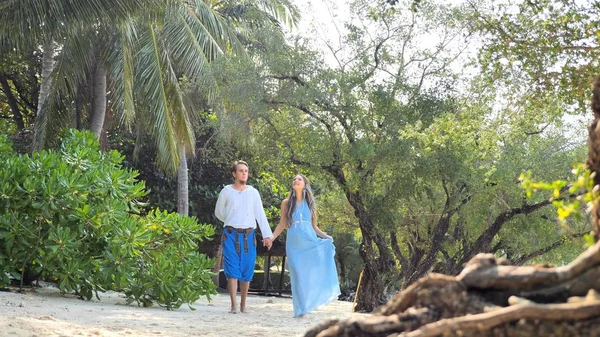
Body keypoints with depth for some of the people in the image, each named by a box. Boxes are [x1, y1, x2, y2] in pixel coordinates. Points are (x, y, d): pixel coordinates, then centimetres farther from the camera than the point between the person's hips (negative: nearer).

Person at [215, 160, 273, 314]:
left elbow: (260, 215, 2)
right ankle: (233, 305, -9)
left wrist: (267, 235, -7)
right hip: (230, 235, -2)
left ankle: (243, 304, 16)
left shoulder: (253, 192, 7)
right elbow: (219, 212, 16)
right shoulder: (226, 191, 4)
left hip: (248, 235, 2)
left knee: (247, 270, 5)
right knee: (232, 269, -8)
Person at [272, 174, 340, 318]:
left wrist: (325, 236, -1)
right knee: (298, 275, -4)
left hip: (310, 242, 1)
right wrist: (271, 238, 2)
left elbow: (314, 226, 15)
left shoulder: (310, 203, 14)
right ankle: (301, 309, 1)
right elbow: (282, 225, 13)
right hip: (294, 244, -1)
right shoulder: (286, 203, 11)